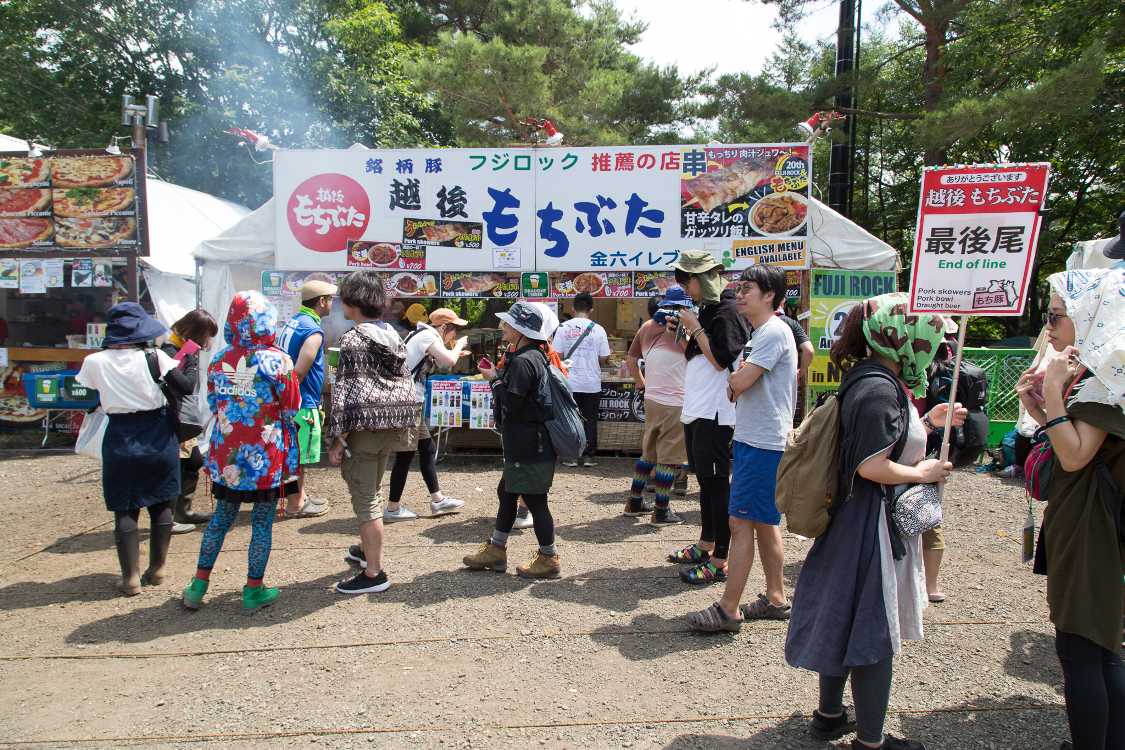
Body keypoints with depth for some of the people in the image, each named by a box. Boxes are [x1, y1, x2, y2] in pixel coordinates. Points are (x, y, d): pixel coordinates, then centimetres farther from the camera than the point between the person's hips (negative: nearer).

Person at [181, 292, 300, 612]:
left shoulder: (218, 361, -1)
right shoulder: (277, 360, -14)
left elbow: (213, 406, 9)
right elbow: (292, 408, -8)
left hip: (227, 454, 4)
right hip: (266, 455, -4)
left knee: (221, 517, 19)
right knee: (262, 522, 8)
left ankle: (198, 585, 27)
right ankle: (254, 590, 18)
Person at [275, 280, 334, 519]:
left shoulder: (293, 322, 12)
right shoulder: (313, 331, -17)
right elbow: (299, 371, -25)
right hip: (303, 403, -9)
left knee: (297, 452, 19)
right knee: (299, 454, 2)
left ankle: (300, 496, 32)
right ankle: (295, 505, 12)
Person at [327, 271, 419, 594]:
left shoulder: (353, 340, -13)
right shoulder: (393, 335, 10)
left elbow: (346, 393, -18)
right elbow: (406, 385, 13)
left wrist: (338, 440, -15)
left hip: (364, 429, -8)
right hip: (392, 427, 8)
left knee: (365, 499, 0)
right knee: (373, 491, 24)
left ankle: (374, 573, 6)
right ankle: (367, 548, 42)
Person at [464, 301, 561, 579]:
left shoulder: (523, 361, -19)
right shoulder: (534, 356, 12)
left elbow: (511, 403, -22)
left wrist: (495, 379, -8)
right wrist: (499, 376, 8)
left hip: (529, 447, -11)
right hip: (523, 444, 11)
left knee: (534, 500, 0)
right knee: (506, 492, 18)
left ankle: (548, 559, 13)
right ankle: (495, 551, 30)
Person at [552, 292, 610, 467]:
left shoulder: (564, 327, -5)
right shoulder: (598, 329, -5)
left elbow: (557, 355, -4)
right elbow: (603, 358, -1)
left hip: (570, 382, 0)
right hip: (592, 383, 0)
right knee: (590, 420, 10)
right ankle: (588, 456, 12)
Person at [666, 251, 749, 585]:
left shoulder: (726, 311, -12)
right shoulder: (706, 310, 16)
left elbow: (721, 360, -18)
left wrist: (695, 328, -14)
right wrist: (680, 329, 7)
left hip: (714, 415, -10)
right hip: (695, 411, 10)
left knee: (717, 484, -5)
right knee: (705, 481, 17)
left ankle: (719, 561, 0)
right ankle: (705, 545, 30)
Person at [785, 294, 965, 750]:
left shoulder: (871, 379, 9)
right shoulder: (880, 389, -23)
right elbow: (873, 466, -26)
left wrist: (926, 423, 13)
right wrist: (923, 473, -12)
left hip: (854, 522, 10)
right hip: (874, 525, -10)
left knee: (847, 622, 20)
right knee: (874, 633, 3)